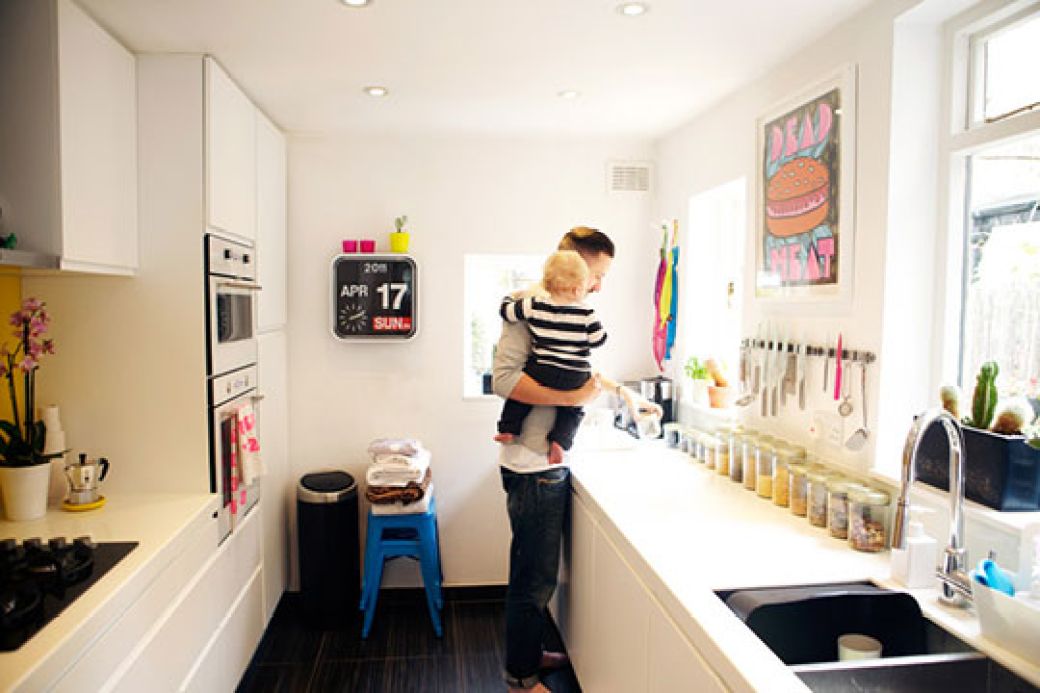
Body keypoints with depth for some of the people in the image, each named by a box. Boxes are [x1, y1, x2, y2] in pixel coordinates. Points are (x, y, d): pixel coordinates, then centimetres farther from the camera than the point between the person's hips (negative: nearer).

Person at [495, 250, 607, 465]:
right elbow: (598, 340, 0)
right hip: (575, 381, 0)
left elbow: (506, 311, 4)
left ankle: (509, 429, 21)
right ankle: (560, 441, 4)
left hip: (541, 372, 0)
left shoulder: (534, 305, -6)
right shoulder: (586, 314, -8)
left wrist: (510, 298, 25)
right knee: (572, 409, 23)